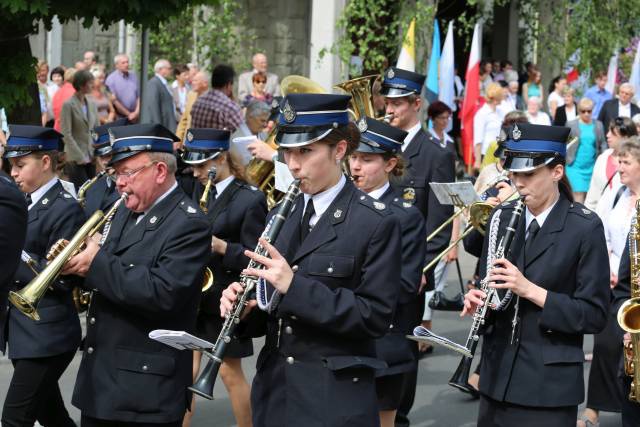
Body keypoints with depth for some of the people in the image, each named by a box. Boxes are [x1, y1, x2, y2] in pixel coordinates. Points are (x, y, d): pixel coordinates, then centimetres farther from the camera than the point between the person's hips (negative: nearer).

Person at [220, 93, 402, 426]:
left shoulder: (375, 223, -10)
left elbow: (376, 316, -16)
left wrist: (295, 286, -24)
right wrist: (244, 304, -8)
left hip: (334, 398, -6)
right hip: (275, 387, 6)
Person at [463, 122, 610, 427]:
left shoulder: (585, 227, -10)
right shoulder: (502, 216, 5)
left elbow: (594, 316, -11)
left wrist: (530, 290, -21)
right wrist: (477, 300, -9)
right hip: (498, 374, 5)